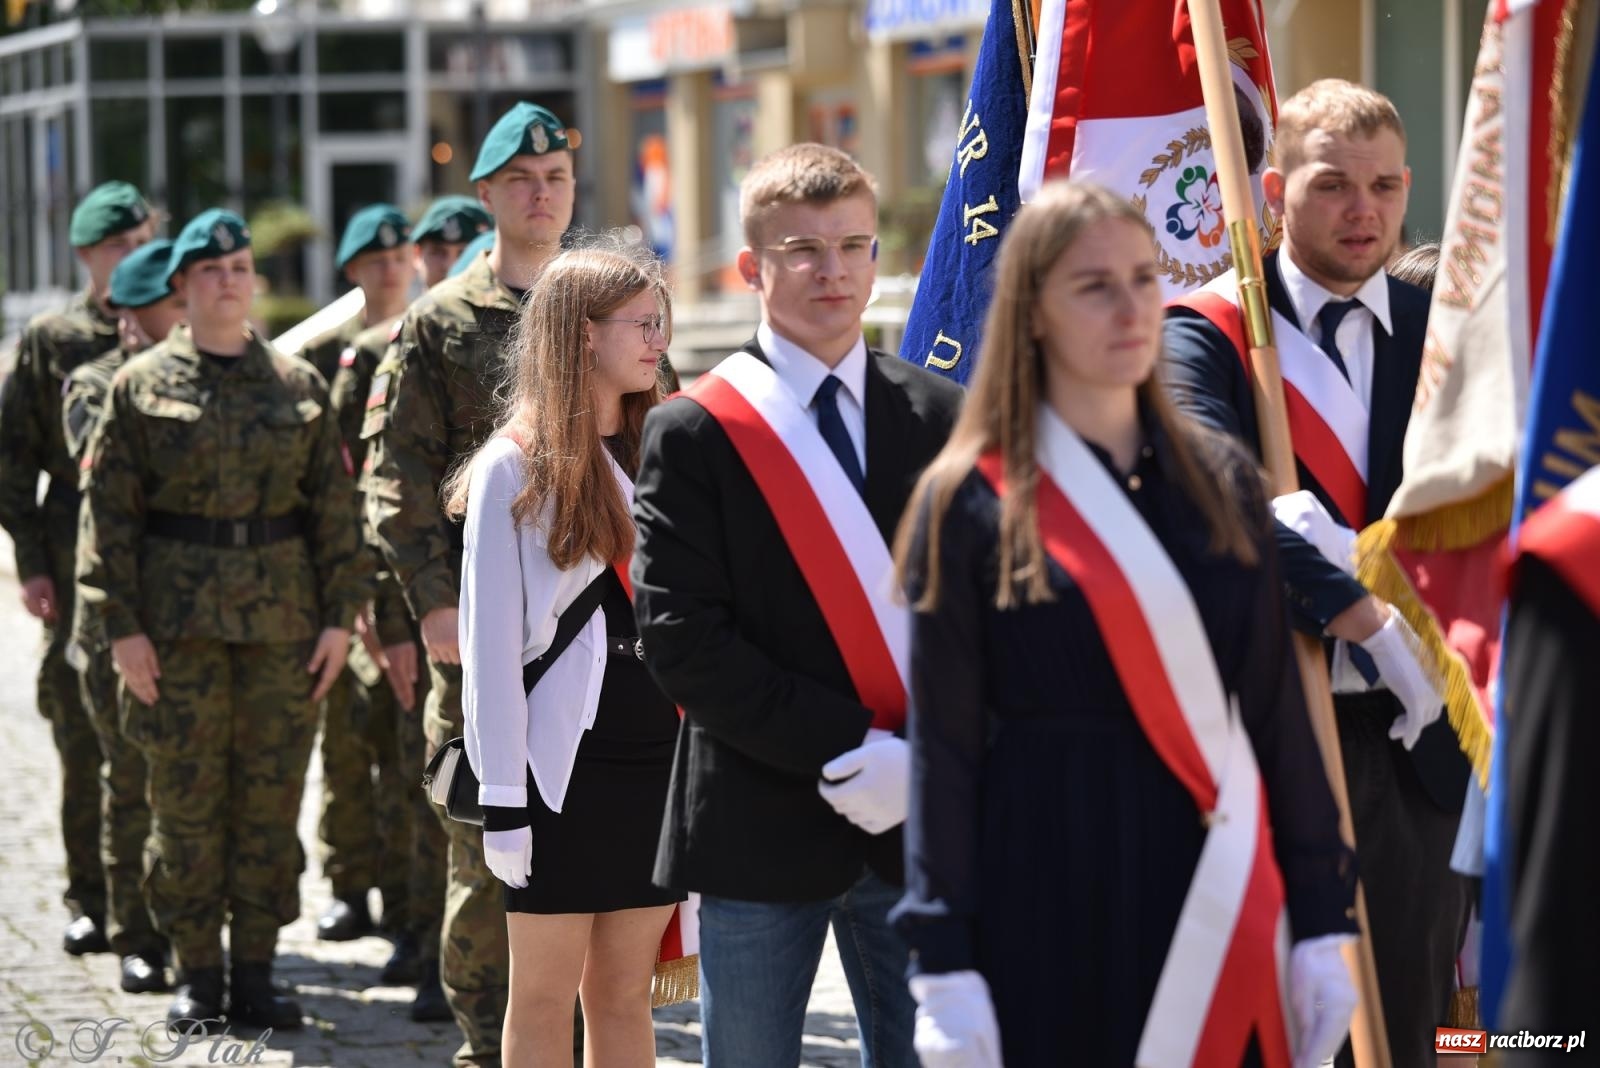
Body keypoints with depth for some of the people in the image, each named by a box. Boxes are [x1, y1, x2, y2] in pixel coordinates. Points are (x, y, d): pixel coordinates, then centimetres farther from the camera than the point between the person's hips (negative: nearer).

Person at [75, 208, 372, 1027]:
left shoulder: (298, 385, 8)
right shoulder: (141, 386, 2)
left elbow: (333, 505, 9)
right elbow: (110, 509, -1)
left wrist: (339, 614, 2)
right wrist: (121, 623, -8)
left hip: (282, 618, 2)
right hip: (179, 618, -2)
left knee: (271, 795, 4)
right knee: (186, 800, 1)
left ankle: (256, 971, 12)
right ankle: (196, 972, 11)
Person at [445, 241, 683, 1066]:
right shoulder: (514, 467, -5)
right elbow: (490, 643, -7)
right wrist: (503, 798, -11)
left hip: (658, 755, 5)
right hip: (561, 759, -5)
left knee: (624, 995, 8)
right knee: (544, 996, 3)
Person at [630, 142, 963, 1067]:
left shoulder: (943, 417, 8)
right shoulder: (695, 434, -1)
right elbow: (683, 638, -9)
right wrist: (846, 750, -15)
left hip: (920, 824, 2)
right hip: (763, 827, -2)